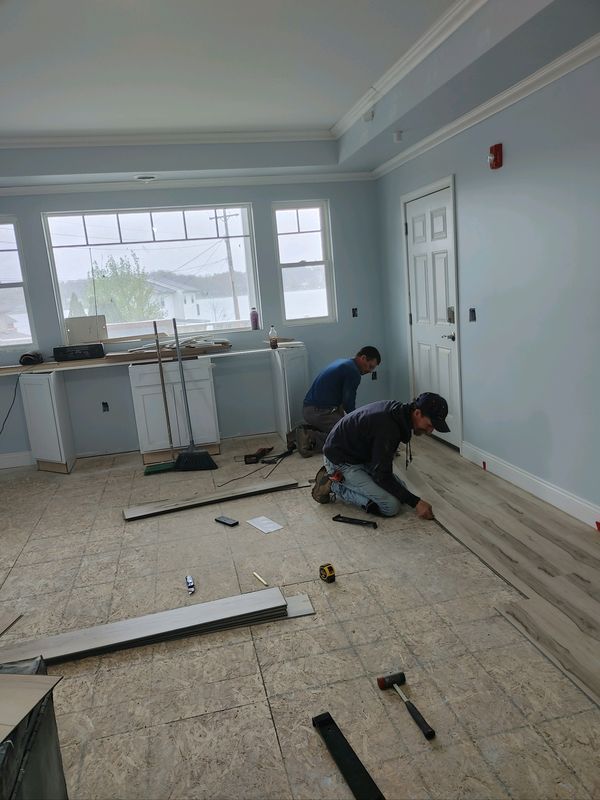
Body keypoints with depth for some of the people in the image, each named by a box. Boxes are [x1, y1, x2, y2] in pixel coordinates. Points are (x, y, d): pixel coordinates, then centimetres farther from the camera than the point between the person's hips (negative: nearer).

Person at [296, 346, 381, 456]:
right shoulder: (353, 372, -11)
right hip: (319, 412, -10)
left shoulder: (342, 362, 20)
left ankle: (308, 431, 6)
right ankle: (312, 439, -17)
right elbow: (348, 403, -10)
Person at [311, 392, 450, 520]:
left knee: (400, 490, 10)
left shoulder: (397, 410, -4)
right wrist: (415, 502, -21)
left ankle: (347, 481, 13)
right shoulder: (388, 428, -33)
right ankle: (333, 485, -5)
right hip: (340, 461, -10)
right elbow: (382, 476, -26)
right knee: (391, 506, -16)